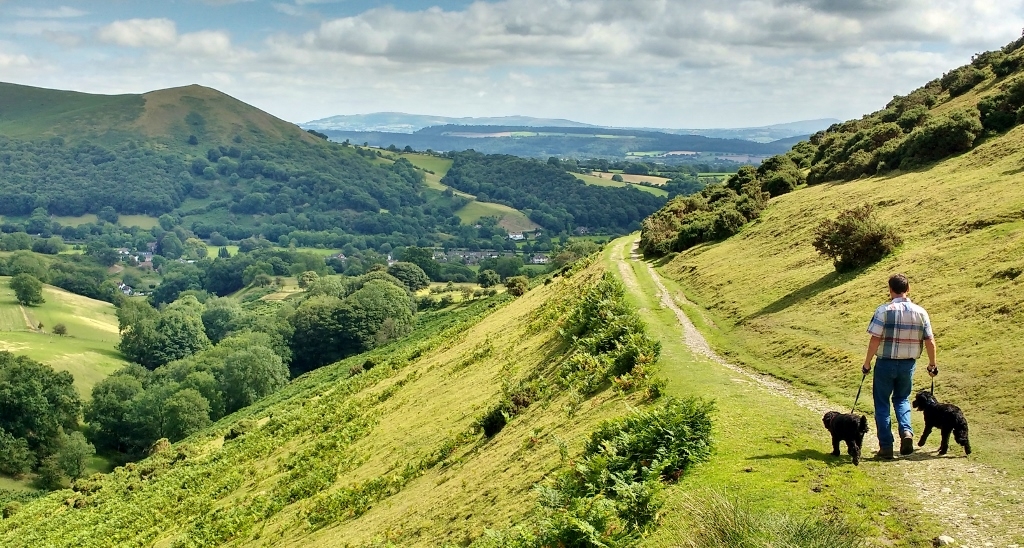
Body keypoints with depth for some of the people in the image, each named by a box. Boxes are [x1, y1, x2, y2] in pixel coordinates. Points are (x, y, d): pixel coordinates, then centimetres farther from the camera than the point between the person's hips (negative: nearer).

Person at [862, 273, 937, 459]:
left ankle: (886, 445, 8)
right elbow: (930, 341, 1)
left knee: (882, 403, 9)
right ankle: (906, 431, -1)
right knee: (902, 399, 23)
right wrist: (932, 364, 14)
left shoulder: (884, 311, -13)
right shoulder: (920, 312, -2)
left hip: (886, 362, -3)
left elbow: (875, 339, -16)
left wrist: (867, 362, -5)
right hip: (908, 364, 4)